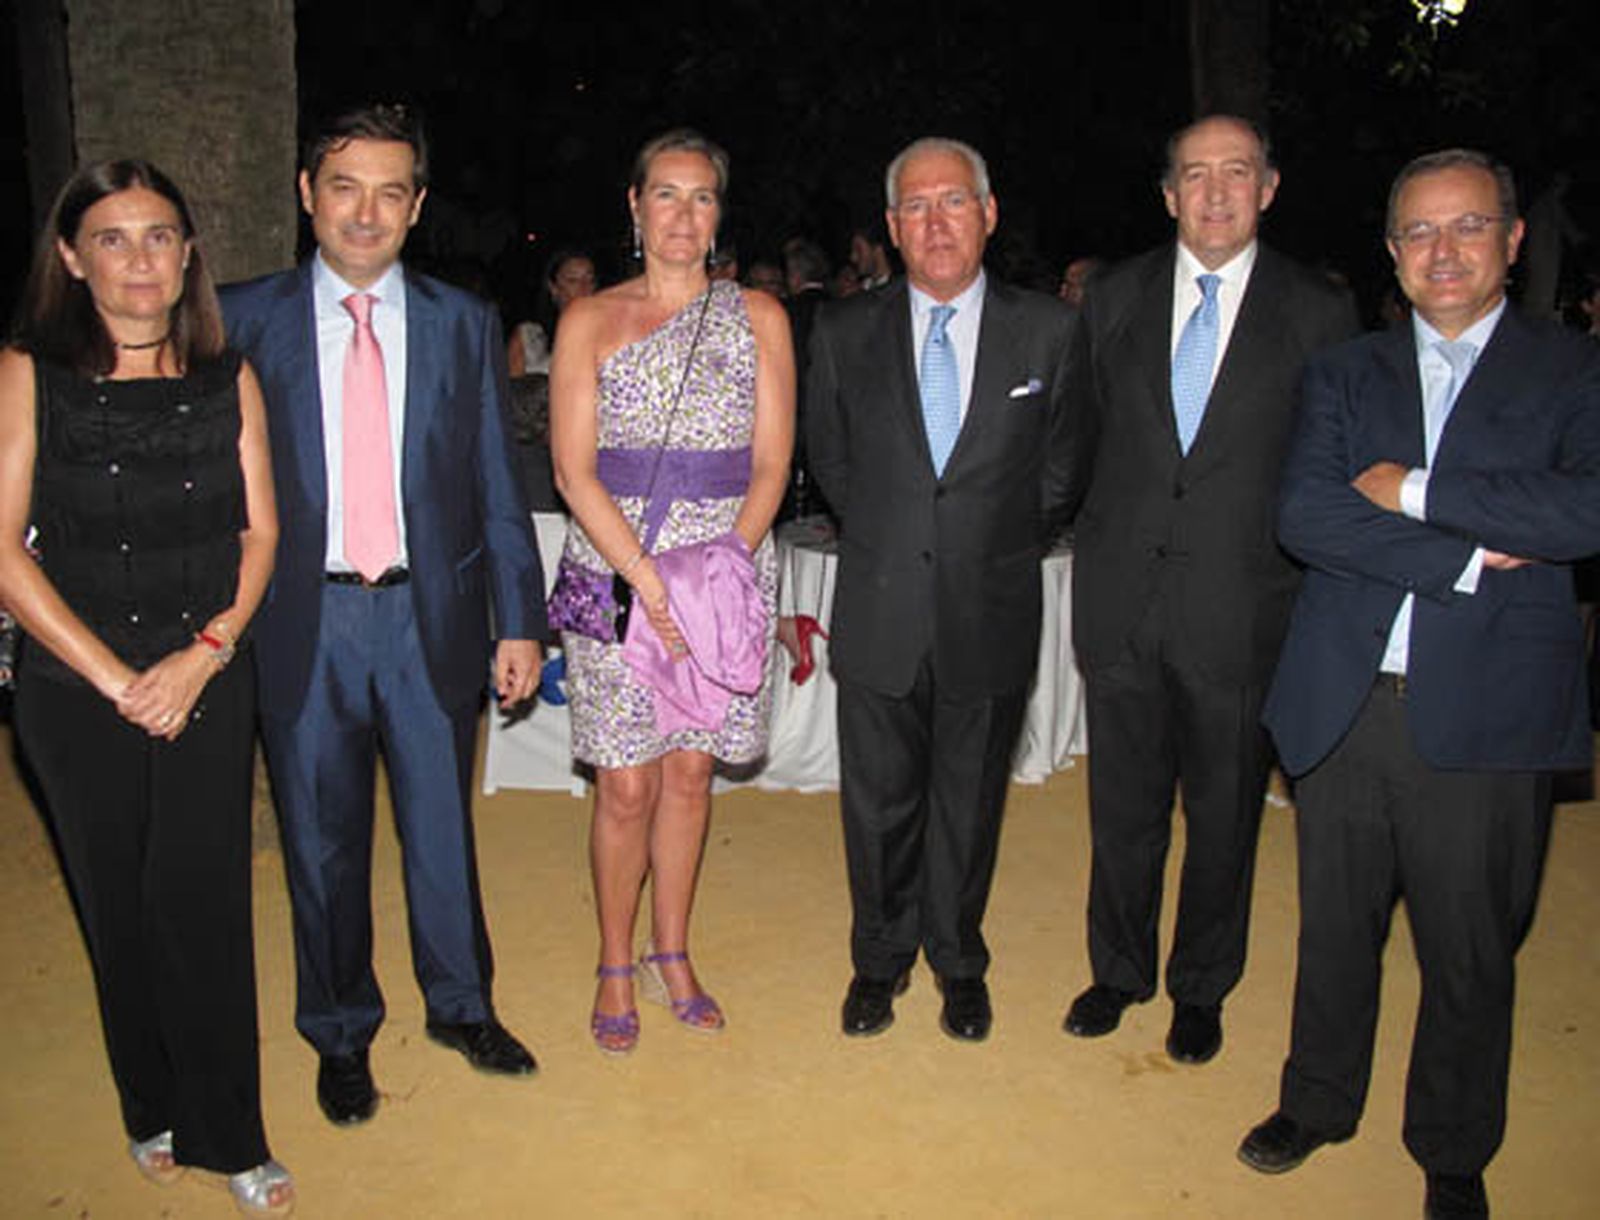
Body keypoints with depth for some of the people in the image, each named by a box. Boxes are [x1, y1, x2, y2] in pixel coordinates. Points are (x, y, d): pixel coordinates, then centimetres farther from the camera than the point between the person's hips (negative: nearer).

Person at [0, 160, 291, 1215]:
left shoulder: (229, 379, 4)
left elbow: (260, 533, 3)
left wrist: (202, 656, -10)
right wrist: (114, 678, -11)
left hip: (208, 682, 1)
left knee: (203, 904, 2)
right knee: (120, 908, 11)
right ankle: (153, 1109, 32)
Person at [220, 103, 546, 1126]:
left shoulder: (464, 324, 3)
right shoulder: (242, 319, 1)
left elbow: (498, 486, 4)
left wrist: (521, 621, 1)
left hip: (432, 616, 1)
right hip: (303, 621, 0)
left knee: (442, 826, 14)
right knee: (322, 842, 12)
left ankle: (462, 1003, 37)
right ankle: (342, 1033, 34)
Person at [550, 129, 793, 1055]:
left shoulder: (759, 317, 7)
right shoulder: (591, 321, 3)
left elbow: (771, 465, 2)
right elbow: (574, 472, -4)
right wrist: (649, 580, -15)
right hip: (613, 575, -1)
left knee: (690, 772, 10)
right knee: (627, 787, 2)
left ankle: (671, 955, 28)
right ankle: (617, 966, 22)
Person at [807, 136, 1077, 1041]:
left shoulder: (1049, 331, -3)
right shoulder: (845, 332, 0)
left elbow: (1060, 465, 7)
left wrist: (1007, 550, 8)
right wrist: (884, 536, 11)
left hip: (991, 618, 0)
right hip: (880, 617, 1)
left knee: (970, 804, 15)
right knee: (879, 804, 12)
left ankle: (959, 963, 37)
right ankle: (881, 958, 36)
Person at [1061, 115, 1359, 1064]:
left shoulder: (1319, 312, -1)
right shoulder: (1116, 298, 6)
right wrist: (1114, 532, 8)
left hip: (1239, 606, -2)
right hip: (1123, 598, 2)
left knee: (1225, 816, 11)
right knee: (1124, 807, 14)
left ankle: (1202, 988, 33)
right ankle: (1120, 970, 35)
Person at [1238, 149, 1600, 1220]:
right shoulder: (1346, 374, 9)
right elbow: (1305, 515, -7)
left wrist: (1413, 491, -13)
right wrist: (1463, 557, -15)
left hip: (1485, 713, -2)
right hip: (1344, 702, 2)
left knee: (1470, 956, 11)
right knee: (1336, 928, 16)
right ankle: (1319, 1102, 39)